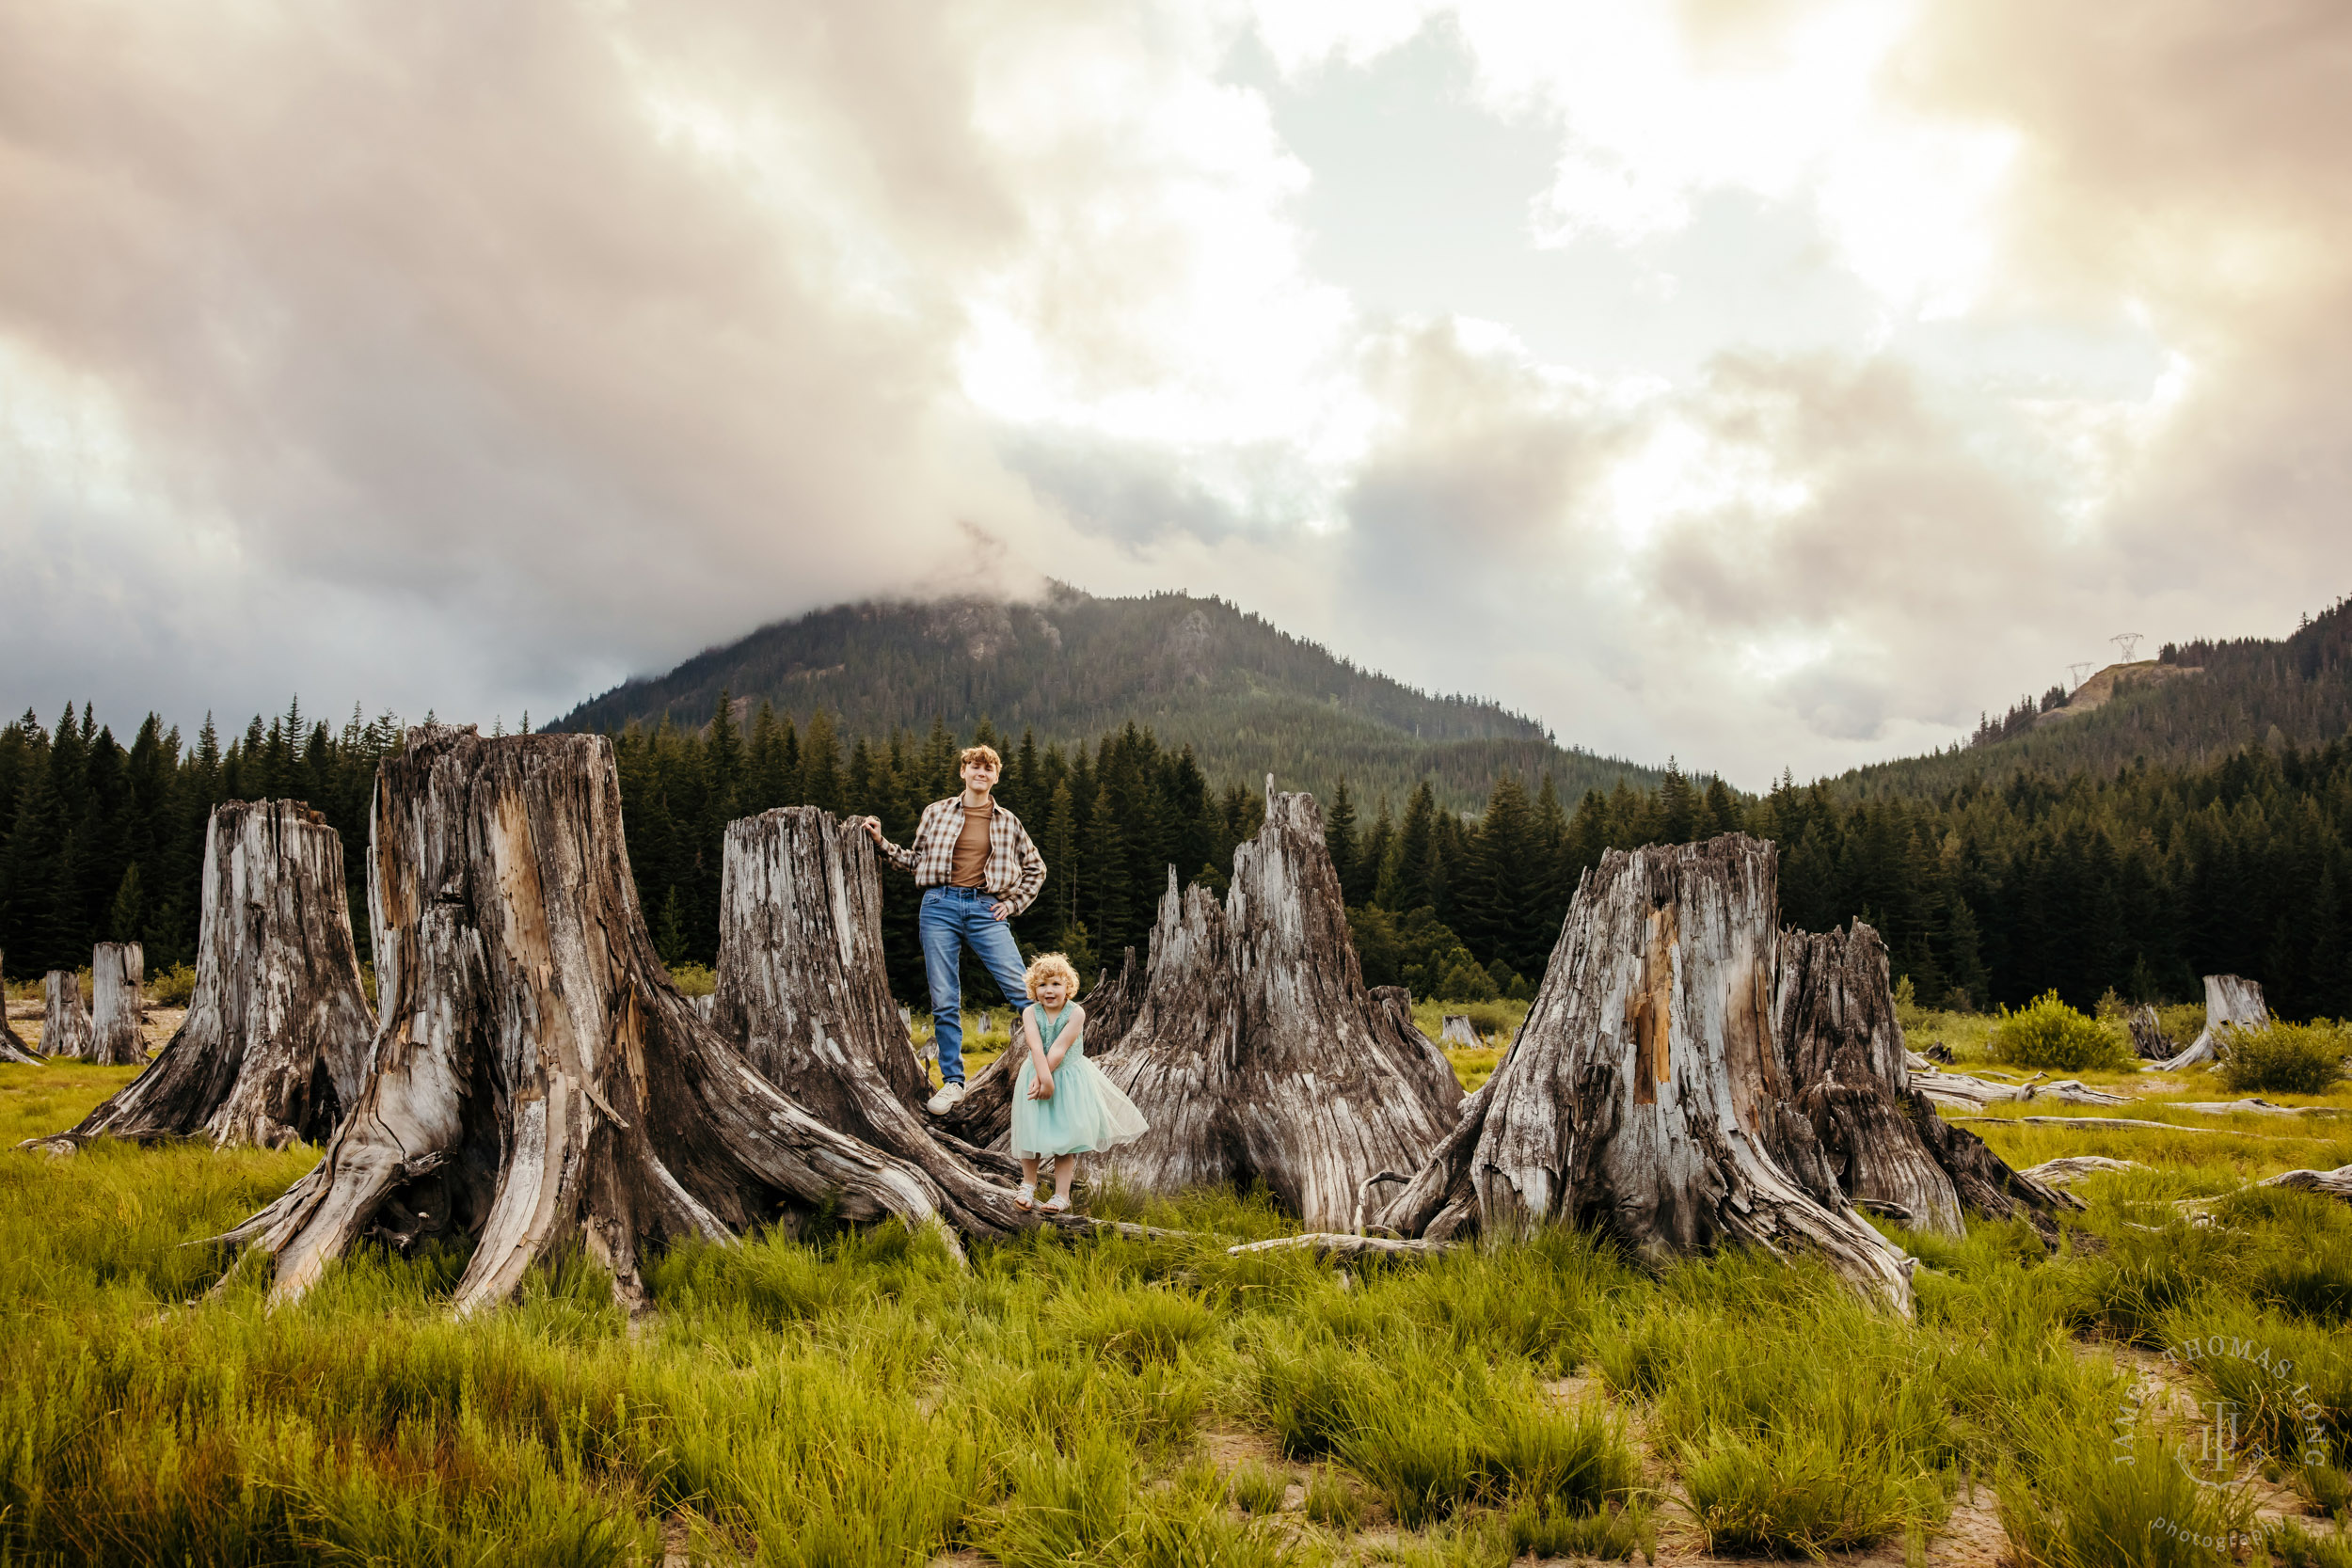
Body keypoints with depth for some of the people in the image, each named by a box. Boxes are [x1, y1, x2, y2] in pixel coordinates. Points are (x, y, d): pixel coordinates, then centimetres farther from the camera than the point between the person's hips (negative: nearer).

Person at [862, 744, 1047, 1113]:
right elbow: (916, 860, 17)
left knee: (1023, 991, -10)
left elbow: (1036, 867, 20)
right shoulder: (936, 813, 10)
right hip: (941, 906, 1)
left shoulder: (1007, 822, 10)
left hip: (985, 910, 0)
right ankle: (952, 1082, 10)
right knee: (944, 1000, 1)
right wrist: (882, 843, 5)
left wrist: (1014, 903, 10)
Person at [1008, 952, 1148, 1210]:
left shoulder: (1076, 1013, -15)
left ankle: (1062, 1194, 9)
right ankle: (1028, 1184, 27)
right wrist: (1045, 1078, -32)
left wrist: (1040, 1079, -23)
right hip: (1037, 1075, 2)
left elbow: (1059, 1049, -20)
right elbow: (1036, 1048, -21)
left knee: (1065, 1135, 1)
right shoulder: (1030, 1013, -9)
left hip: (1069, 1078, -2)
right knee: (1031, 1132, 8)